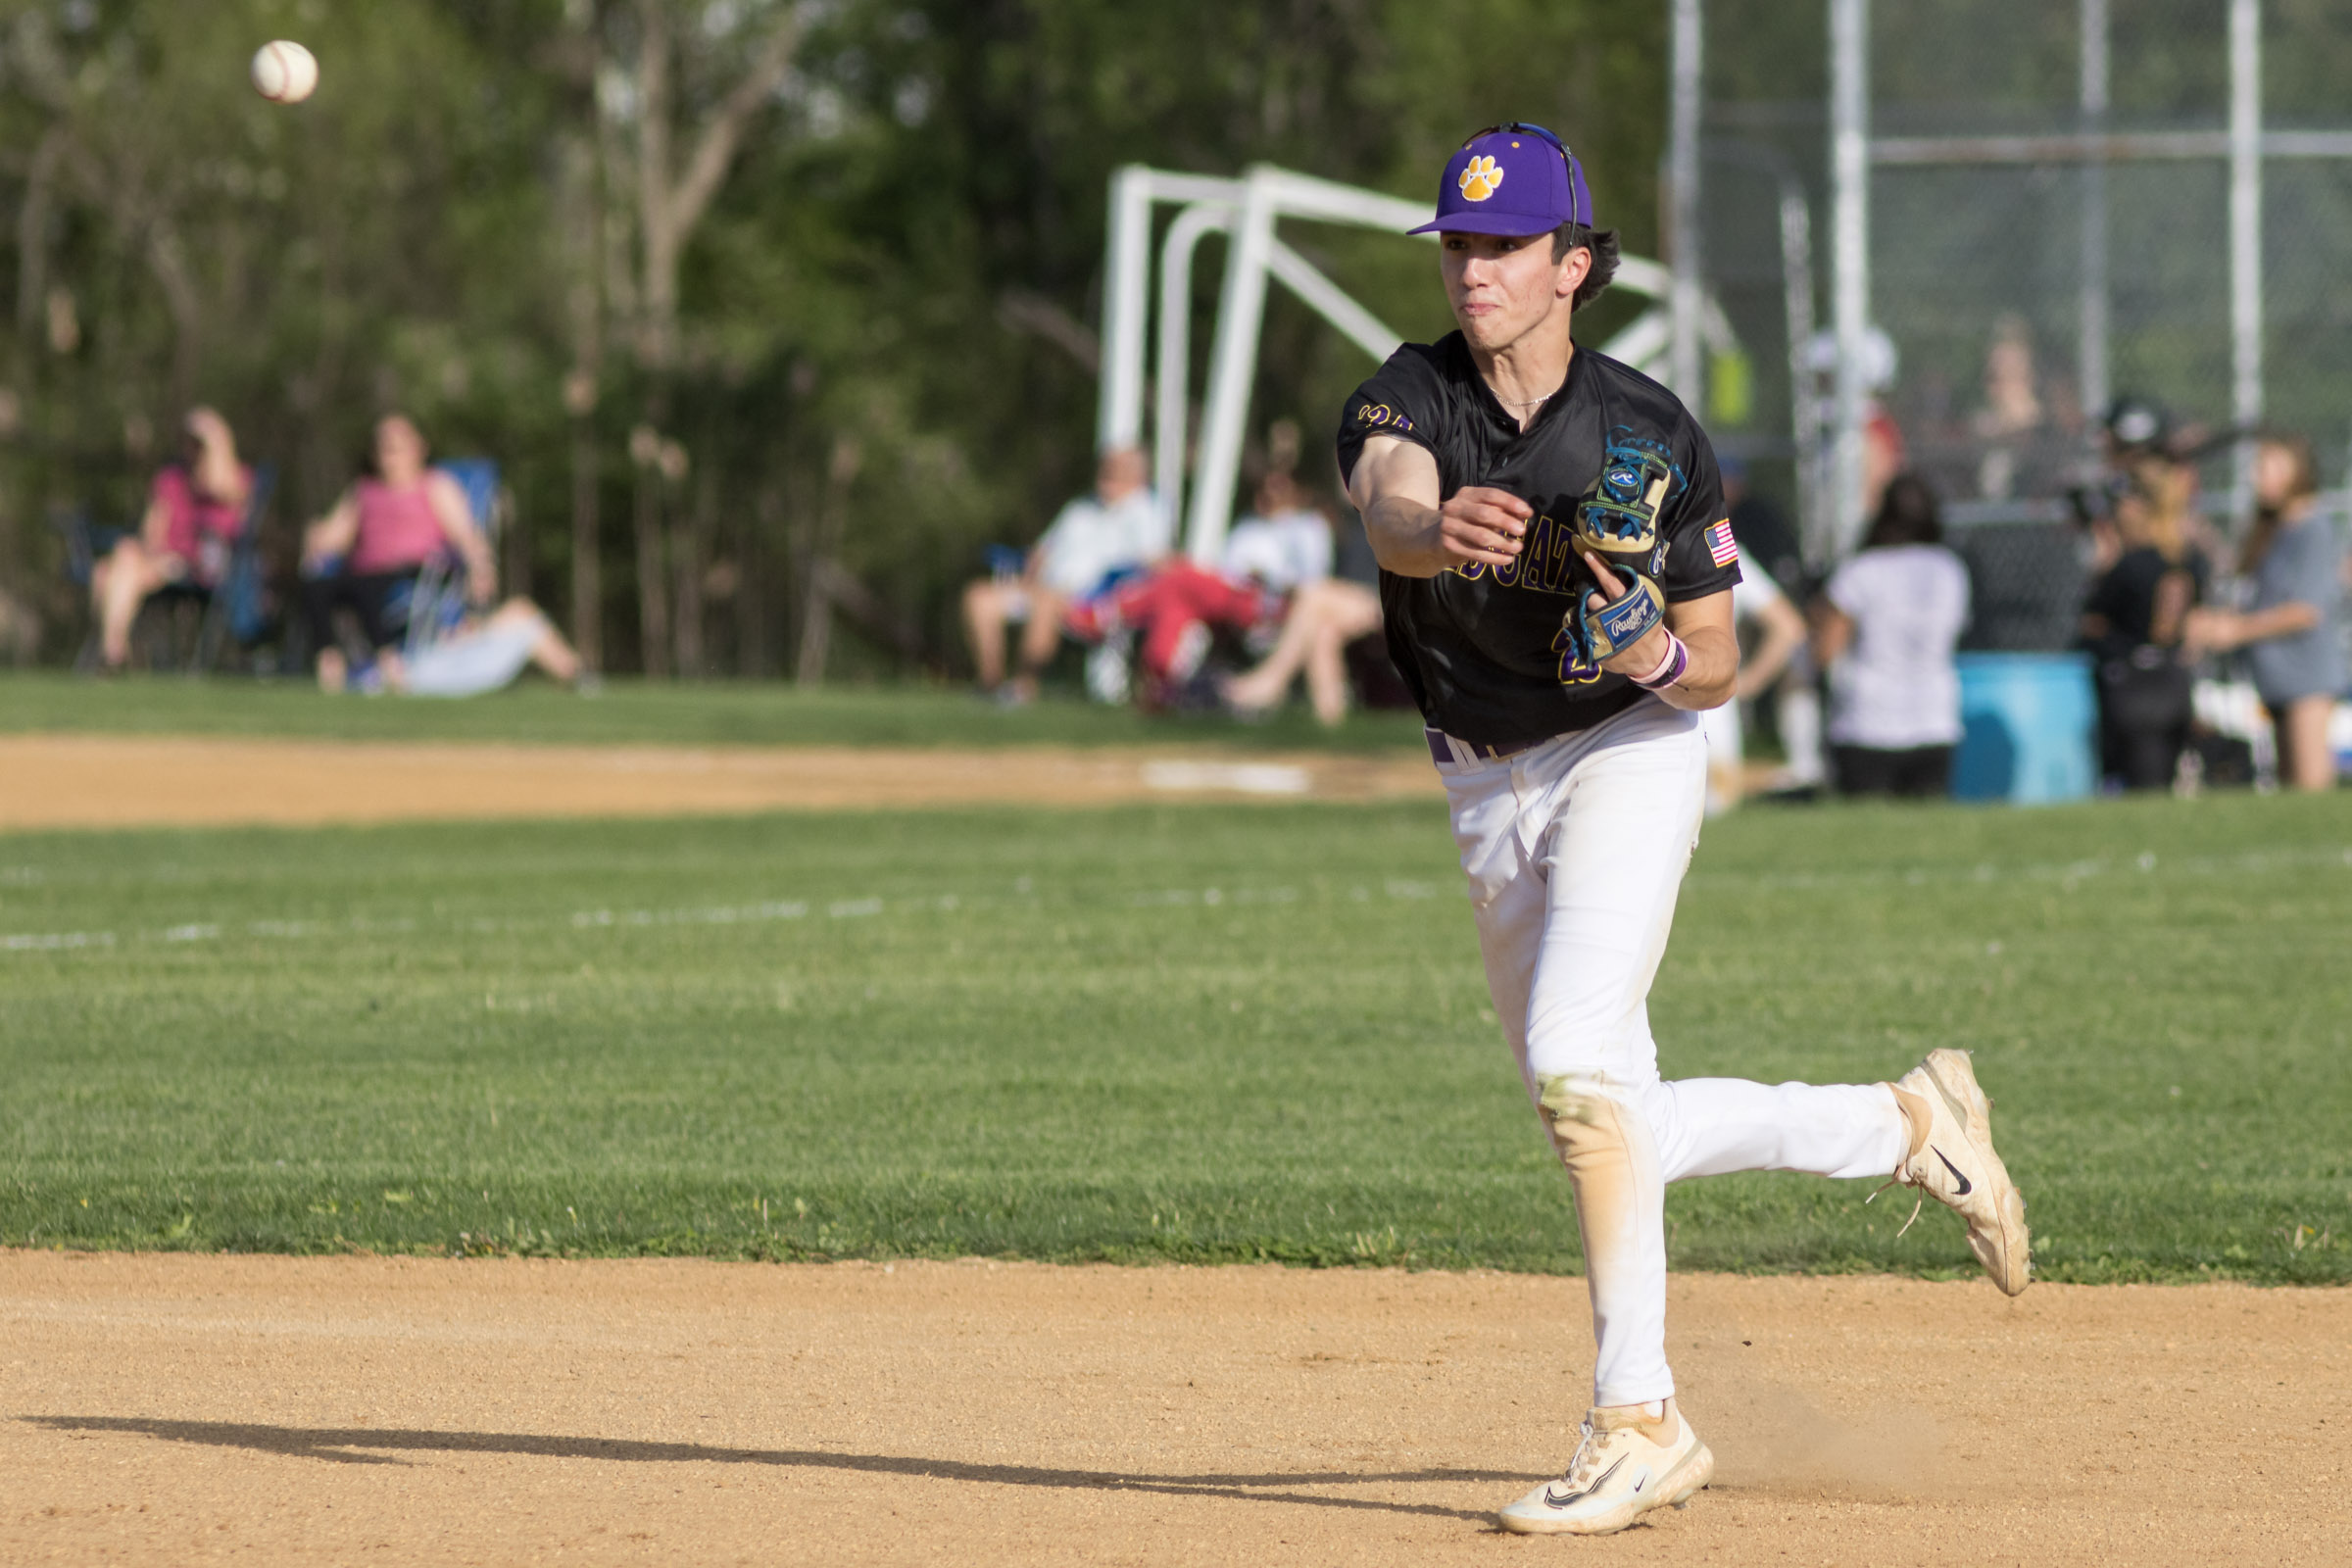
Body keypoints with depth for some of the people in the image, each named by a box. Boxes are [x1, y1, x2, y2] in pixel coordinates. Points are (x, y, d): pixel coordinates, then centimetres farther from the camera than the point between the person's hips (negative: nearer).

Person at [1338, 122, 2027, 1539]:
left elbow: (1717, 670, -5)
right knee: (1618, 1131, 11)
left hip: (1630, 758, -5)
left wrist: (1656, 653, -29)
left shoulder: (1654, 438, -13)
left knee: (1576, 1062, -26)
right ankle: (1911, 1125, 31)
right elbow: (1392, 506, -36)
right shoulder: (1404, 404, -11)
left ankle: (1638, 1420, -24)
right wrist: (1437, 531, -61)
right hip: (1489, 796, 5)